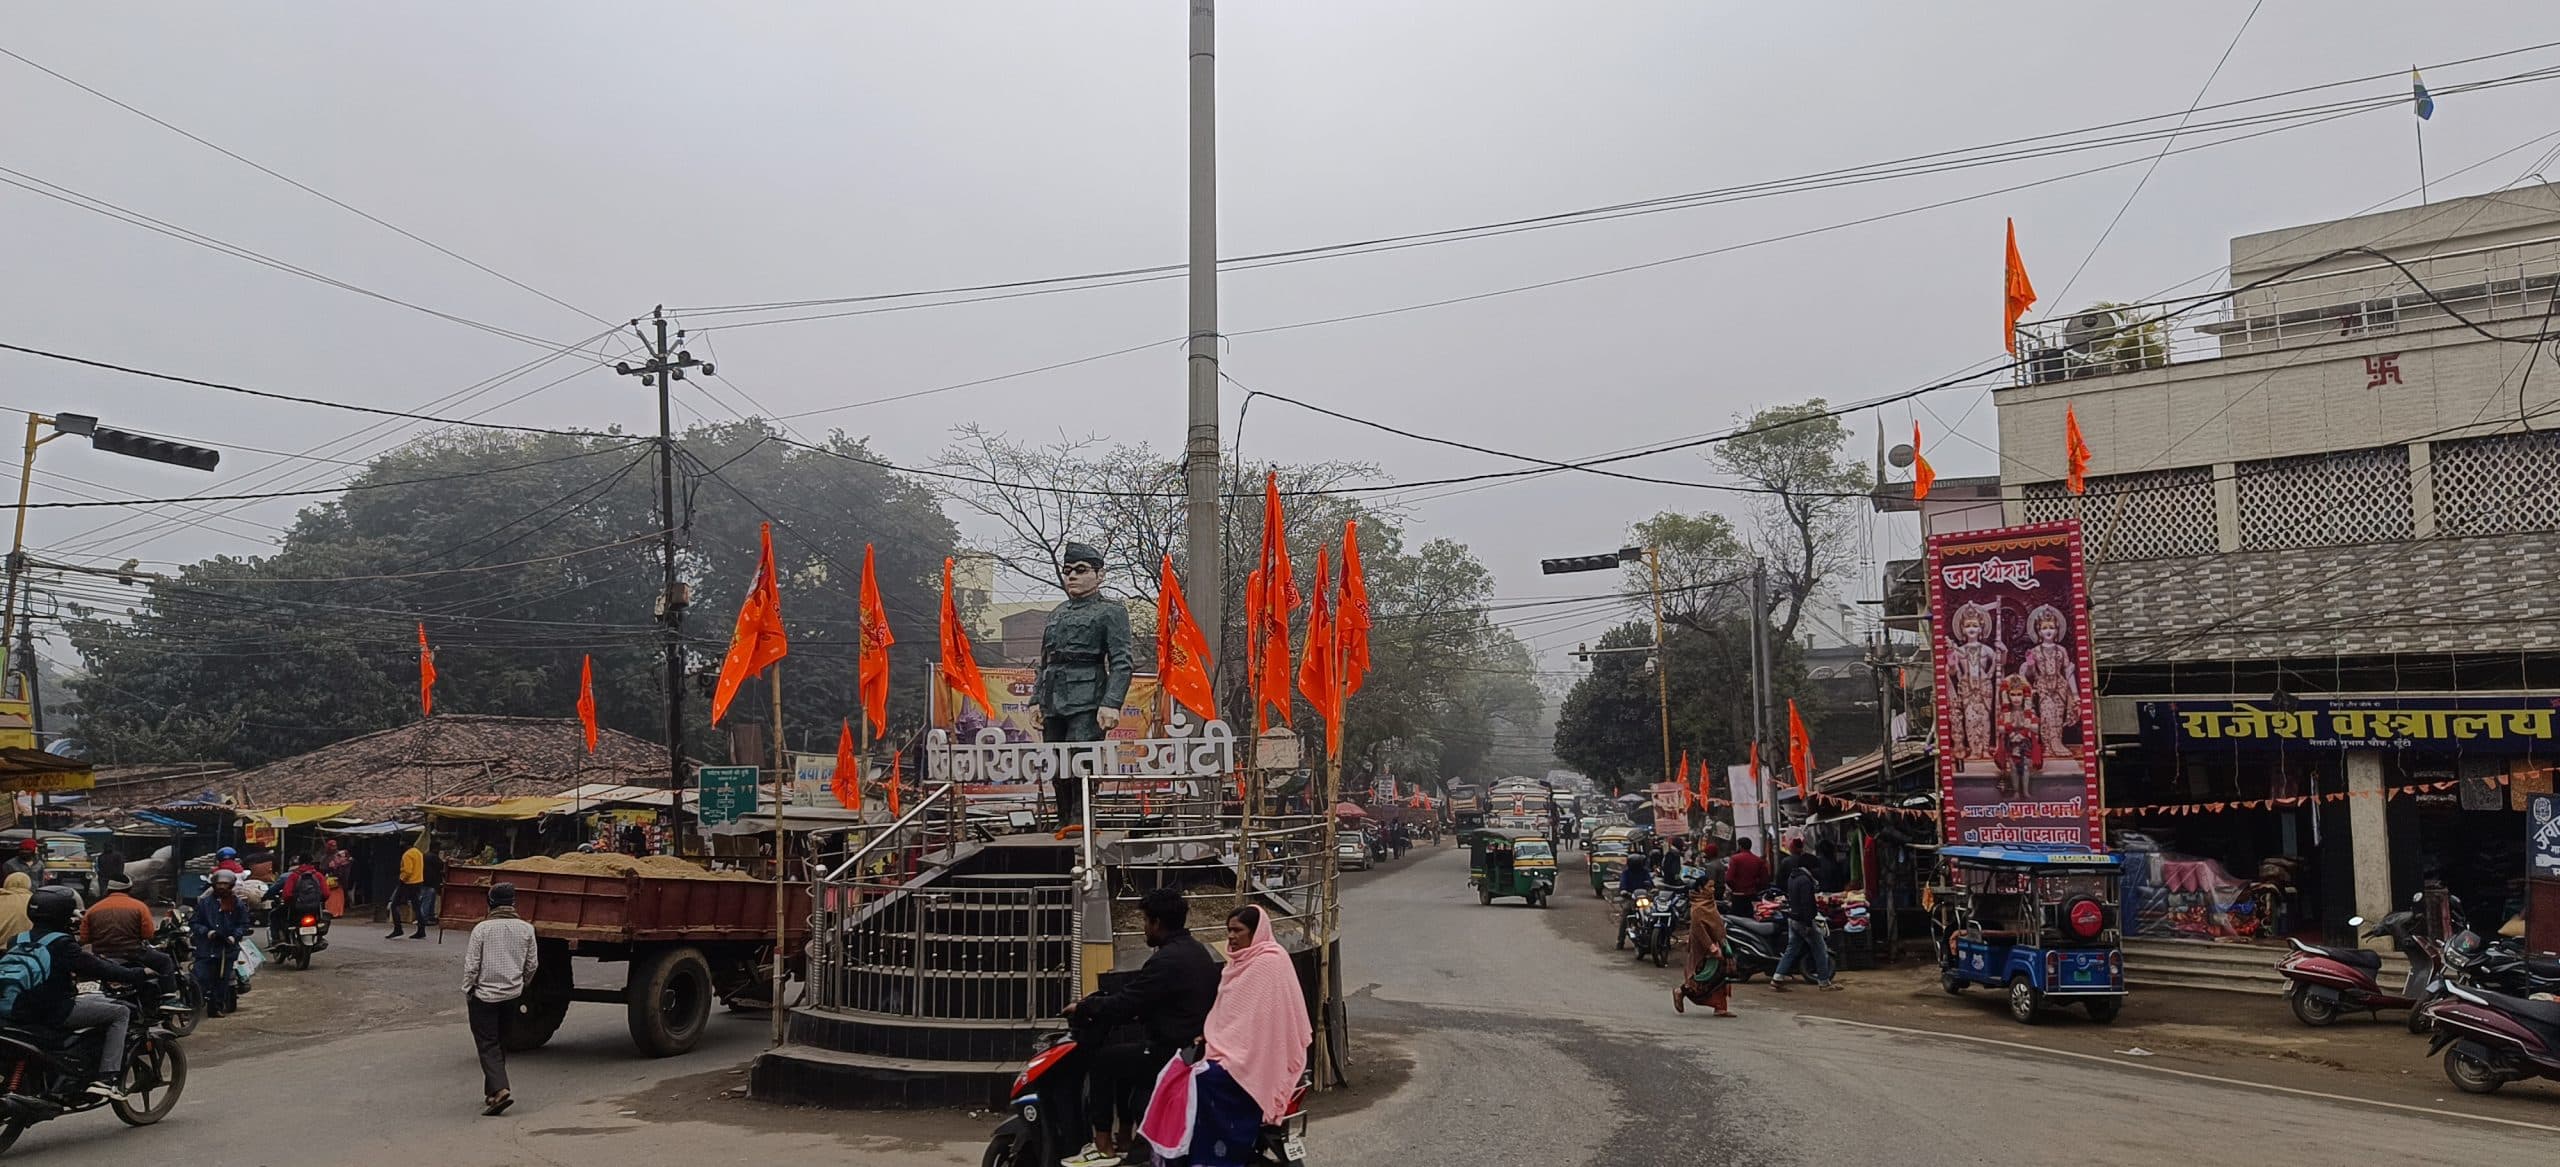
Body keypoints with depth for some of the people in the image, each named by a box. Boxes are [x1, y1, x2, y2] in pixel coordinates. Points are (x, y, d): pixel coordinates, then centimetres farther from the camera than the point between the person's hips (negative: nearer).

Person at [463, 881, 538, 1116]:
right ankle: (491, 1092, 26)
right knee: (501, 1044, 17)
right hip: (512, 995, 4)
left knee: (488, 1045, -1)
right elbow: (532, 964, 4)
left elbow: (471, 964, -11)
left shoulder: (482, 929, -13)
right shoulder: (526, 929, -2)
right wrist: (523, 985, 22)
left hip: (484, 995, -4)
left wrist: (467, 990, 3)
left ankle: (499, 1090, -17)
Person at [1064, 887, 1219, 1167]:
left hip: (1174, 1052, -10)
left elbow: (1123, 1005, -19)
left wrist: (1082, 1007, -4)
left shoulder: (1168, 960, -20)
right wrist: (1097, 1003, 18)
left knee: (1104, 1059, 2)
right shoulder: (1195, 949, 12)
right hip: (1196, 1043, 10)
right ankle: (1124, 1139, 27)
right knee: (1123, 1054, 24)